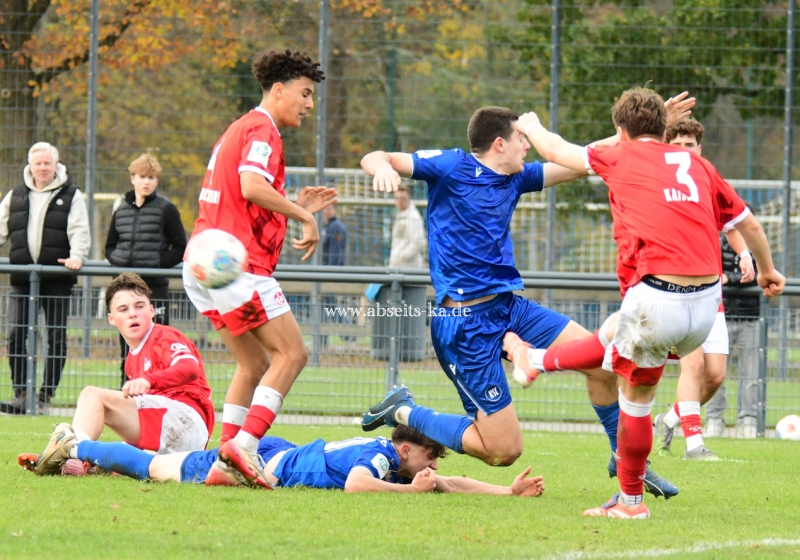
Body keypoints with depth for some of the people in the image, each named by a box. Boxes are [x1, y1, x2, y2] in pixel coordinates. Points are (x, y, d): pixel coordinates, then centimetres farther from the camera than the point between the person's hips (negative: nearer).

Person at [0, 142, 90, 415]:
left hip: (57, 279, -3)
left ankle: (46, 396, 5)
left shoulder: (71, 196, 4)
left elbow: (79, 231, -4)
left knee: (56, 338, -1)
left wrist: (77, 256, -22)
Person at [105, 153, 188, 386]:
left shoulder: (166, 210, -2)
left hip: (155, 286, -5)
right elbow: (110, 246, 21)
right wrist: (118, 261, 1)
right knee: (126, 342, 9)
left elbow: (180, 248, -3)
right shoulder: (121, 211, 12)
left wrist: (159, 263, -13)